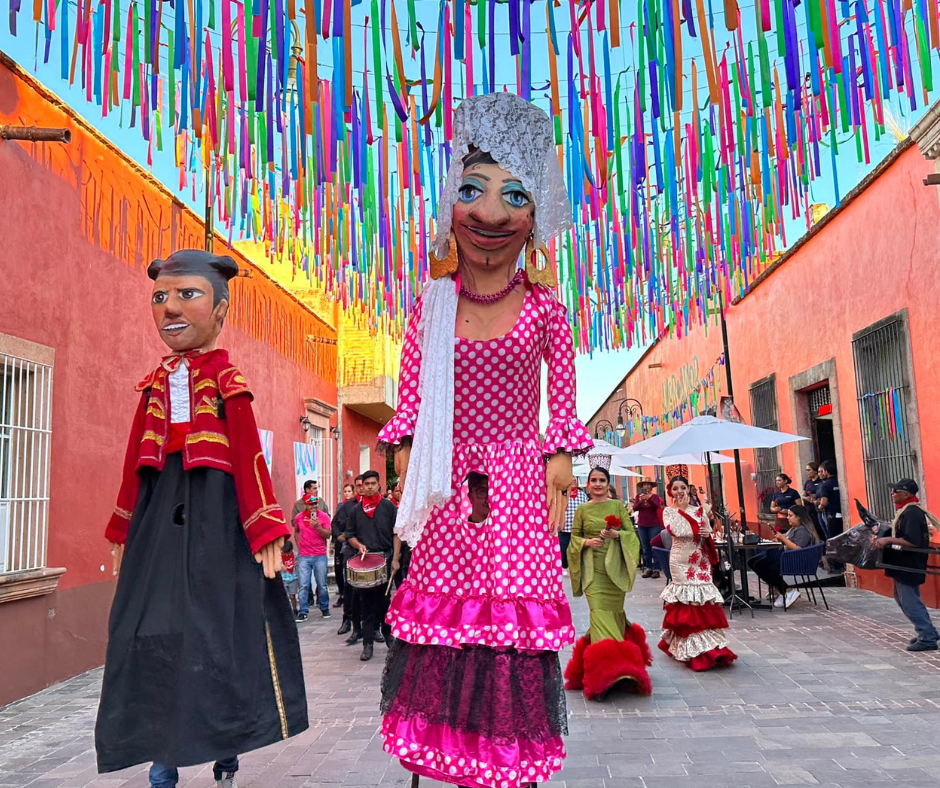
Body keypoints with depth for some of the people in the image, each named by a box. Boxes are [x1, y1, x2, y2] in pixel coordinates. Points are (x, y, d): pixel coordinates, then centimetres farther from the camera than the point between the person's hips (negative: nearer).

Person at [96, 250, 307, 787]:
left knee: (220, 633, 1)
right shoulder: (157, 383, 10)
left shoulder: (225, 381, -5)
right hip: (159, 517, 5)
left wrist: (264, 531, -12)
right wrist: (124, 532, 17)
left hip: (215, 513, -5)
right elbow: (137, 461, 14)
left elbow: (249, 458, -8)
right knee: (154, 635, 7)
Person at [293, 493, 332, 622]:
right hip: (304, 557, 2)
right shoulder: (299, 517, 4)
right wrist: (299, 546, 13)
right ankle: (303, 612, 6)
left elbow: (328, 535, -8)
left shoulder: (324, 516, -4)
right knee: (304, 586, -1)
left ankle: (324, 609, 21)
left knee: (322, 585, 5)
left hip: (320, 556, -1)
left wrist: (318, 527, -23)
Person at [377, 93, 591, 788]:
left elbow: (562, 392, 5)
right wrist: (408, 467, 5)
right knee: (446, 601, 7)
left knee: (519, 605, 2)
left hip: (518, 478, -1)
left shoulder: (543, 306, -3)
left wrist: (560, 461, 0)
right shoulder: (432, 304, 0)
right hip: (448, 482, 1)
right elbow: (412, 394, 6)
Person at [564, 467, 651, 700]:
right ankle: (608, 668, -13)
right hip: (593, 569, -1)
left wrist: (618, 534, -13)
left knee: (613, 611, 5)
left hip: (615, 567, 1)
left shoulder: (618, 506, 7)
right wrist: (586, 542, -10)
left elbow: (632, 533, 6)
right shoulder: (582, 510, 8)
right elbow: (574, 537, 10)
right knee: (600, 612, -12)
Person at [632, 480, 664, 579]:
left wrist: (649, 499, -33)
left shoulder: (655, 496, 0)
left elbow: (657, 506, -16)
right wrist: (640, 501, -24)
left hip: (654, 525, -2)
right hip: (642, 525, 2)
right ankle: (648, 568, 9)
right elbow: (635, 508, -5)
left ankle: (656, 568, -4)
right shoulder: (638, 496, 4)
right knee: (645, 548, 5)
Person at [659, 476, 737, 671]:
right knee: (687, 600, -6)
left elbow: (709, 533, 11)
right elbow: (675, 530, -15)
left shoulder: (698, 510, 10)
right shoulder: (668, 511, 2)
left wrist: (707, 534, -12)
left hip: (700, 559, 3)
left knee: (704, 601, -1)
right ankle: (695, 649, -2)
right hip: (681, 560, -3)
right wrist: (680, 508, -8)